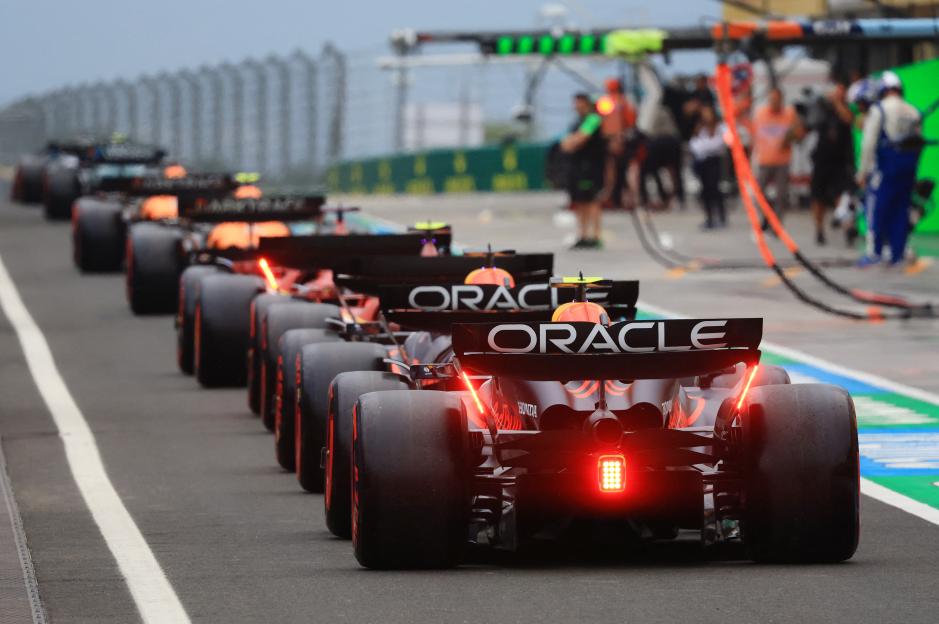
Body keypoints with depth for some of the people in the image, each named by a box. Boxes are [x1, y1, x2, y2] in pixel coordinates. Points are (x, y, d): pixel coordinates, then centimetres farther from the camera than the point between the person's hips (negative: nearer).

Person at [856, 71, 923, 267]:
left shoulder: (878, 110, -5)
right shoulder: (913, 112, 9)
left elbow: (868, 143, -8)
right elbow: (918, 142, 9)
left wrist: (863, 172, -4)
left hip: (886, 164, -5)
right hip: (909, 167, 5)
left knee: (876, 207, -1)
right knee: (901, 208, 10)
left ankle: (874, 251, -7)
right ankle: (898, 253, 9)